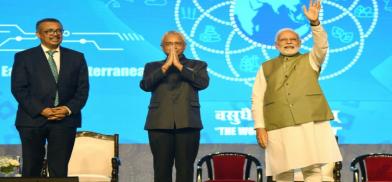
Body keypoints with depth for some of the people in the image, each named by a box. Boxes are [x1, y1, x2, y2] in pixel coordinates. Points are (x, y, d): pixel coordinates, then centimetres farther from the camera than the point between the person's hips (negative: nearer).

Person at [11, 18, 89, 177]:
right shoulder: (23, 57, 4)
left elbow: (83, 88, 6)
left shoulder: (77, 57, 11)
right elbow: (18, 89, -3)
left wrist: (68, 109, -10)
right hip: (33, 119, -1)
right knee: (31, 168, 4)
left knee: (60, 169, 3)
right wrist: (42, 110, -13)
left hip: (66, 120, 1)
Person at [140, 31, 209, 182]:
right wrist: (166, 65, -6)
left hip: (187, 123, -1)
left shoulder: (197, 65, 14)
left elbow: (203, 82, -6)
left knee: (185, 168, -3)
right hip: (160, 123, 1)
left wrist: (179, 65, -6)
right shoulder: (153, 66, 16)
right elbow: (145, 85, -2)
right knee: (161, 169, -1)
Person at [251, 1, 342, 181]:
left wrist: (314, 22, -18)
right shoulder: (266, 67, 17)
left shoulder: (310, 60, 18)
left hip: (311, 122, 0)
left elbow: (322, 46, -3)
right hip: (279, 127, 1)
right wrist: (260, 127, -1)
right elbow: (257, 99, 10)